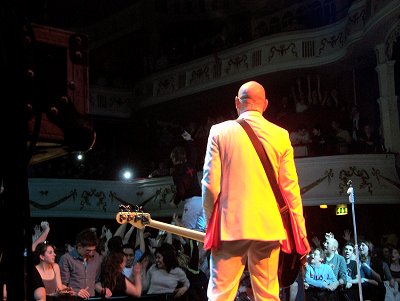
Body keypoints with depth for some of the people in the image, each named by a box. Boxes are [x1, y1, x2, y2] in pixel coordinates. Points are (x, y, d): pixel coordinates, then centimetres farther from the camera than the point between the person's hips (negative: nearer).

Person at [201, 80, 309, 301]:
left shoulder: (220, 131, 0)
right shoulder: (280, 135, 3)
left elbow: (210, 183, -3)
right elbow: (290, 187, 2)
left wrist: (210, 221, 11)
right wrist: (301, 232, 10)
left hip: (230, 225, -1)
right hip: (268, 227, 2)